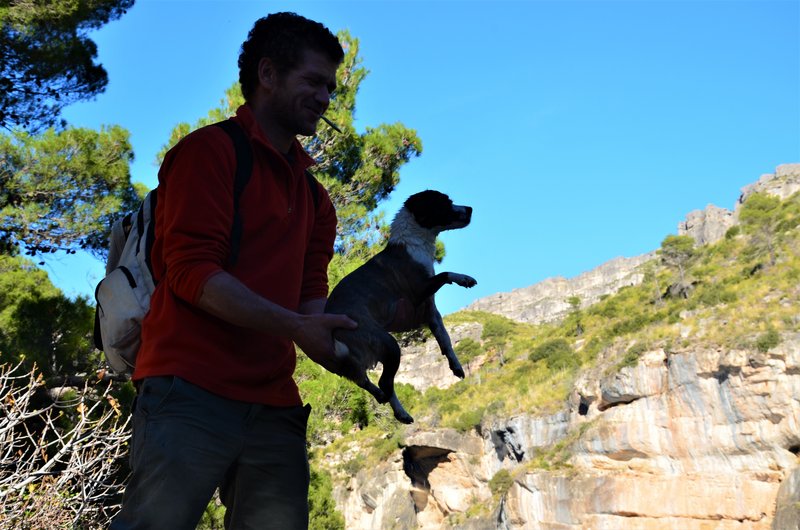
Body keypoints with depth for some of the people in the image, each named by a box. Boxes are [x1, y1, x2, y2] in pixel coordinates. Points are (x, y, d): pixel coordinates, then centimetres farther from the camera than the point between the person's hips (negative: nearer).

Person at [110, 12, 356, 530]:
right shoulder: (211, 150, 1)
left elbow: (311, 295, 14)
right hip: (192, 393, -7)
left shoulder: (314, 197, 23)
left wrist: (338, 340, -8)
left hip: (274, 407, 7)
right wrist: (293, 327, -19)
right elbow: (192, 271, -10)